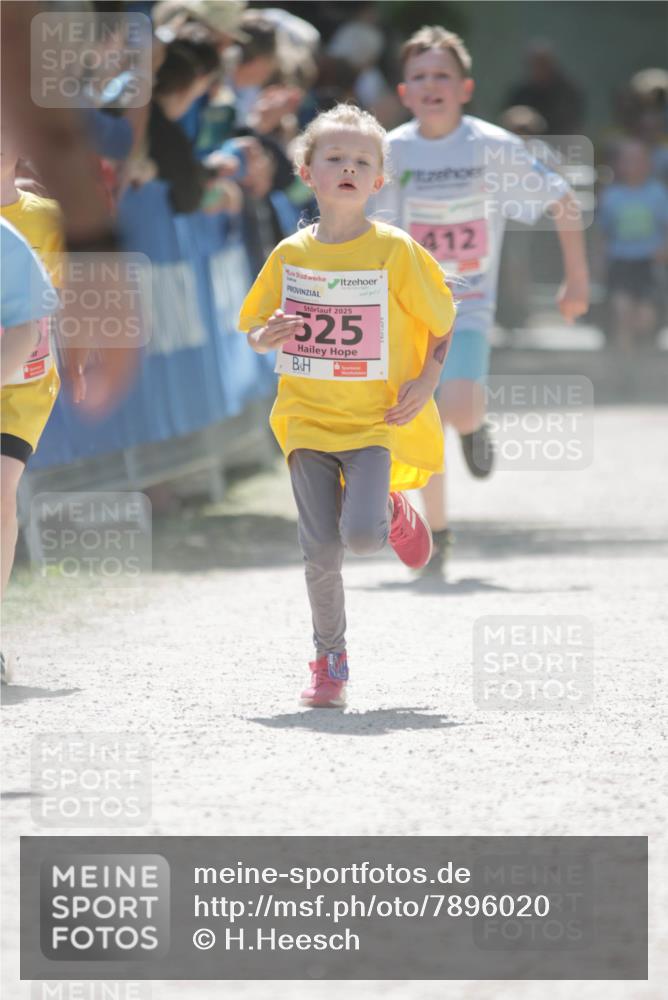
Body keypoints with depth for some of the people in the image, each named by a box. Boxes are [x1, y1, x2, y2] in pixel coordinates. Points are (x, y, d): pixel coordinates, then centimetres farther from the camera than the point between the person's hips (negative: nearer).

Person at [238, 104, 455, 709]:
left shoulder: (395, 252, -6)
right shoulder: (290, 255, 2)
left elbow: (443, 321, 4)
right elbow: (252, 328, 13)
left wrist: (426, 383, -8)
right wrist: (265, 338, -11)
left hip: (377, 418, -2)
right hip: (308, 416, 2)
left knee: (361, 536, -20)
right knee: (321, 550, -4)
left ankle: (390, 509, 17)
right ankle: (330, 659, 16)